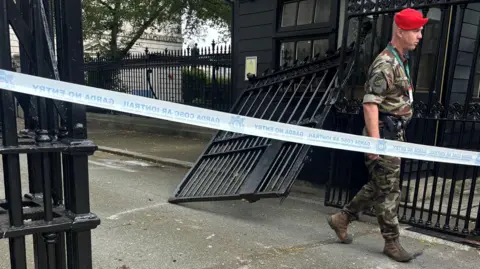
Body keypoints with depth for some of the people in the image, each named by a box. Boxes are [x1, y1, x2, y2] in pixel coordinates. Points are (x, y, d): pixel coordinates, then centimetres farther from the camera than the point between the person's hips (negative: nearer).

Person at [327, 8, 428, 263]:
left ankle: (342, 218, 26)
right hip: (384, 134, -10)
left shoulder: (400, 61, 16)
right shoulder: (385, 64, -15)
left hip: (394, 134, 10)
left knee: (378, 186, 15)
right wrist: (374, 141, -28)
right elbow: (370, 104, -23)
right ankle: (392, 243, 15)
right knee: (389, 190, 0)